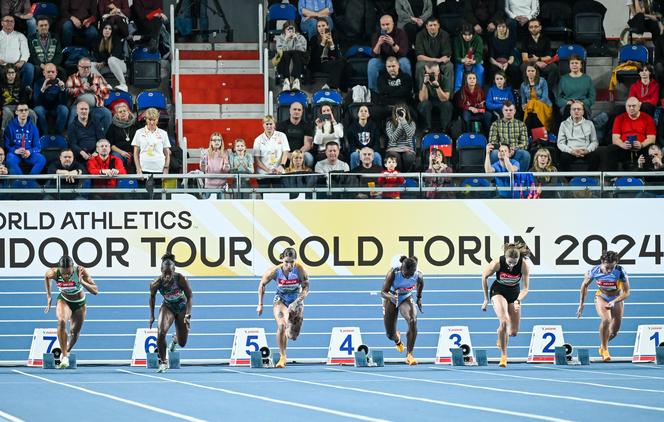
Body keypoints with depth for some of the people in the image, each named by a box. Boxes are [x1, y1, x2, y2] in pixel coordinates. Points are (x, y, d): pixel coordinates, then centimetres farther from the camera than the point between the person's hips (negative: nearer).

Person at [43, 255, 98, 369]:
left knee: (74, 333, 9)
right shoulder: (54, 273, -28)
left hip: (79, 304, 1)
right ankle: (64, 357, -27)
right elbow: (46, 276, -1)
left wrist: (82, 282, -47)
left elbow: (95, 291, -31)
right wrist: (48, 297, -2)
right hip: (64, 300, -1)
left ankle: (66, 351, 41)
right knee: (62, 322, -31)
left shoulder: (80, 271, -33)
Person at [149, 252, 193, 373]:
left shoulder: (181, 279, -31)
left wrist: (188, 315, -30)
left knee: (182, 343, 6)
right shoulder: (157, 283, -26)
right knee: (161, 333, -26)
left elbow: (190, 297, -21)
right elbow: (152, 296, -5)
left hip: (182, 308, 0)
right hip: (167, 307, 0)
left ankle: (175, 339, 46)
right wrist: (152, 316, -1)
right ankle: (163, 362, -10)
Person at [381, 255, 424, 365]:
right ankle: (397, 339, 47)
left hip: (407, 299, 1)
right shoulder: (393, 273, -32)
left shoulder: (418, 275, -25)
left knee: (413, 321, -30)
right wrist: (391, 296, -49)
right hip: (391, 300, -1)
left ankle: (409, 354, -23)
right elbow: (383, 292, -27)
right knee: (390, 335, 5)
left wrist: (419, 297, 10)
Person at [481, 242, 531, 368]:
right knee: (504, 321, -27)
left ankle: (502, 335, 42)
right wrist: (486, 299, -3)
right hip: (498, 291, -2)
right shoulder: (497, 263, -28)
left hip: (515, 294, 2)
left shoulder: (524, 265, -26)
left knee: (513, 332, 4)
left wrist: (518, 300, -35)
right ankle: (503, 355, -16)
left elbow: (525, 288, -16)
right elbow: (484, 276, -9)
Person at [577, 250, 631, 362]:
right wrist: (581, 304, 0)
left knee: (615, 330, 8)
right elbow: (585, 285, -4)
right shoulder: (594, 271, -25)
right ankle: (604, 349, -13)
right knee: (606, 320, -28)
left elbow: (626, 293, -24)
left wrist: (614, 302, -39)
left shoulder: (620, 272, -30)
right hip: (601, 297, -1)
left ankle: (603, 345, 39)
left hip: (617, 299, 1)